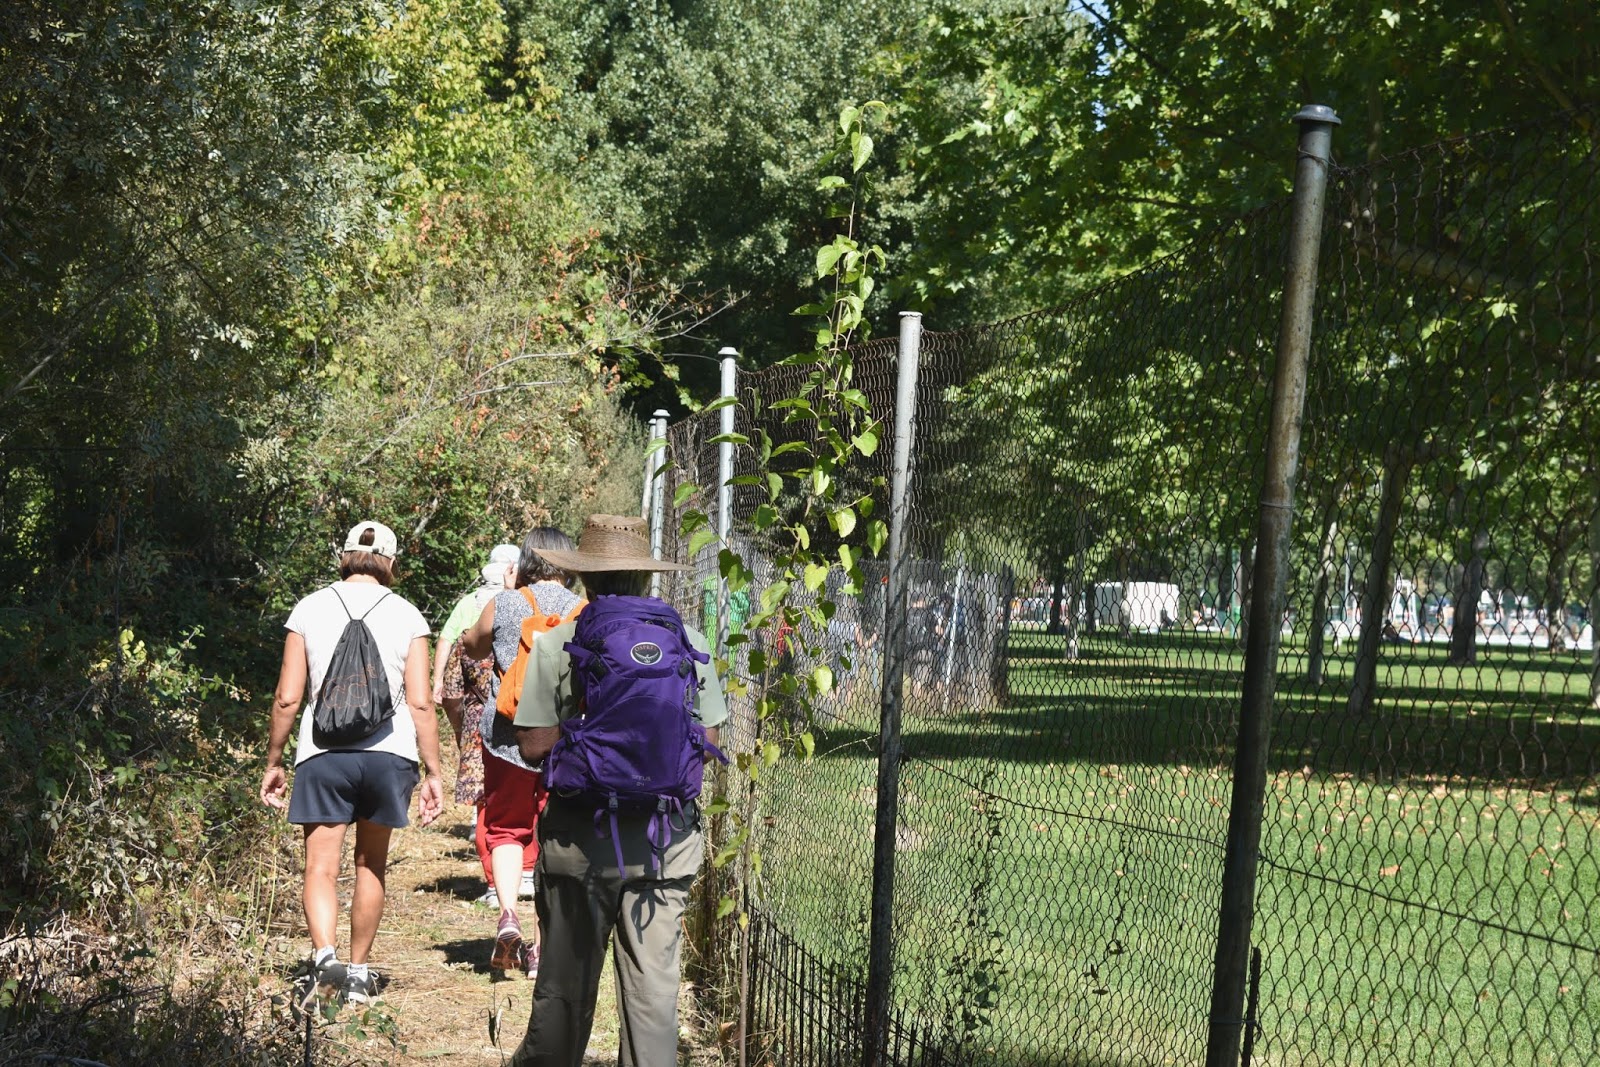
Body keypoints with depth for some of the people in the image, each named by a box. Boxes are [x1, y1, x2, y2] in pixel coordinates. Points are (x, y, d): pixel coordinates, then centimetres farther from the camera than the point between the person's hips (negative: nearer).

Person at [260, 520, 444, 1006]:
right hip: (388, 752, 1)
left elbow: (287, 697, 1)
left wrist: (274, 761, 12)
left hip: (322, 753, -1)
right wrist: (433, 772, 4)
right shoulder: (406, 615, 3)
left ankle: (325, 956, -23)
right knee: (371, 865, 16)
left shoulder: (310, 609, 3)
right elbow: (421, 702, -2)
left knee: (321, 868, 0)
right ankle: (359, 972, 23)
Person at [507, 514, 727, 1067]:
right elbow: (706, 739, 4)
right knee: (653, 984, 9)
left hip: (579, 838, -1)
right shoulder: (690, 642, -1)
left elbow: (534, 746, -8)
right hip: (666, 839, 1)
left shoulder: (554, 646, -7)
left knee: (565, 982, 13)